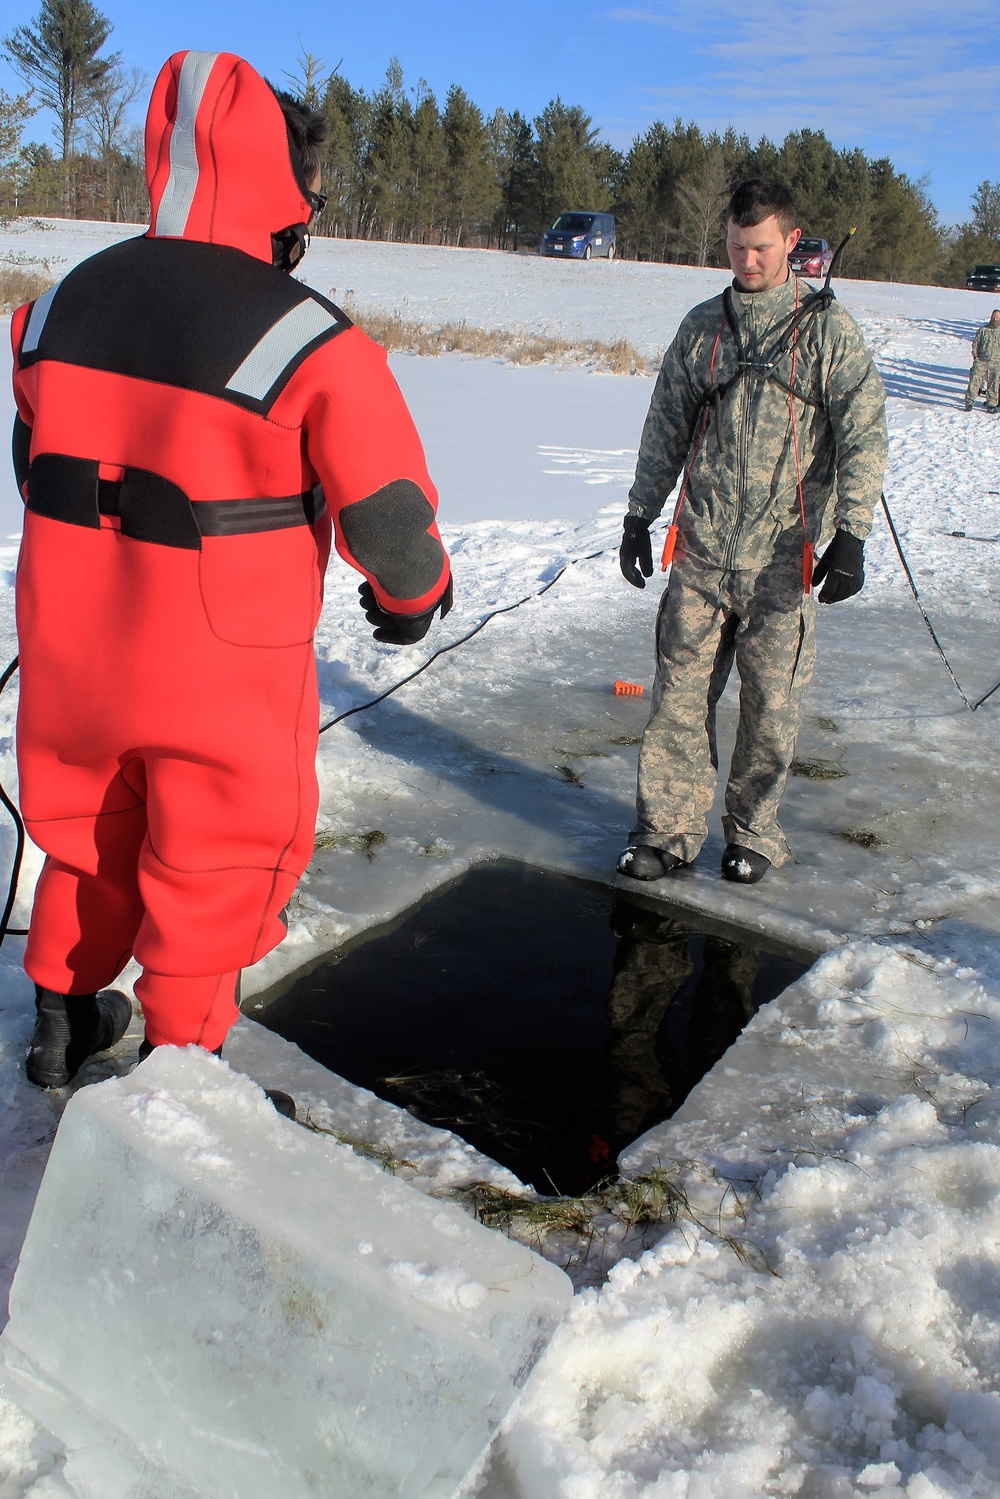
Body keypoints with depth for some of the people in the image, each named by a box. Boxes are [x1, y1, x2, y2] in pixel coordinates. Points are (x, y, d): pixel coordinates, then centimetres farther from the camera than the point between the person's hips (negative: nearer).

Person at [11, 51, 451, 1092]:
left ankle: (64, 1018, 44)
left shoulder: (64, 301, 1)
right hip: (222, 667, -6)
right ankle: (177, 1059, 30)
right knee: (219, 855, 15)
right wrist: (414, 593, 7)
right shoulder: (309, 338, -18)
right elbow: (387, 506, -14)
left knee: (88, 825, 26)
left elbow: (34, 457, 12)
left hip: (71, 644, 6)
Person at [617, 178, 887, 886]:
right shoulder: (701, 327, 11)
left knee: (771, 705, 3)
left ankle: (753, 831, 20)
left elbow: (864, 436, -3)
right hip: (700, 548, 3)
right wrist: (640, 516, 12)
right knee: (679, 693, 2)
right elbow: (665, 428, 16)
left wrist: (851, 535, -12)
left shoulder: (827, 328, 1)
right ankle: (670, 828, 14)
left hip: (781, 557, -2)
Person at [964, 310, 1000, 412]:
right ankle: (969, 402, 2)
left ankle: (991, 404, 12)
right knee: (974, 381, -5)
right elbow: (975, 343, 9)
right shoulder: (983, 330, 4)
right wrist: (975, 357, 1)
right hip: (981, 361, 0)